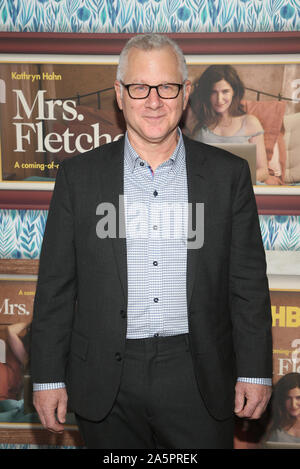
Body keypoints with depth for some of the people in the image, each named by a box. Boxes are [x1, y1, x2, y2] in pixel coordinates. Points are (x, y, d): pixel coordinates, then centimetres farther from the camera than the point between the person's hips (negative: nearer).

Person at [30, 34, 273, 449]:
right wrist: (48, 377, 0)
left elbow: (248, 282, 2)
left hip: (198, 379, 0)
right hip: (105, 382, 0)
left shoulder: (228, 174, 0)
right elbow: (56, 285, 1)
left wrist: (255, 371, 1)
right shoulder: (79, 175, 0)